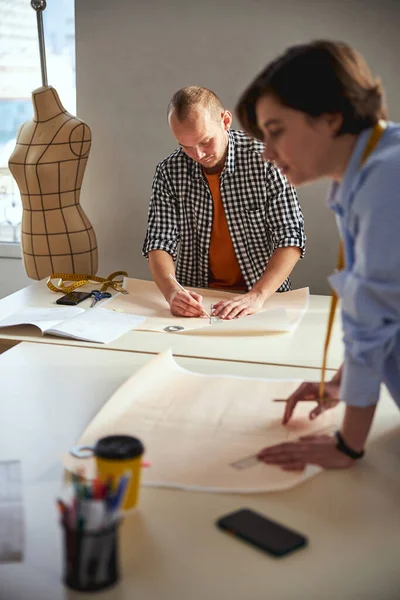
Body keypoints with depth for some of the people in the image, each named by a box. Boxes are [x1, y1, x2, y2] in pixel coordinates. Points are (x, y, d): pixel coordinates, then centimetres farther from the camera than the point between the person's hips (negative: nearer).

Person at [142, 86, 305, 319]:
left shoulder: (264, 159, -11)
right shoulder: (169, 172, -4)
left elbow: (290, 238, -13)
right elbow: (160, 242, -6)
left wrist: (257, 296, -26)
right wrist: (172, 291, -26)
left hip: (265, 298, -3)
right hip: (197, 298, 3)